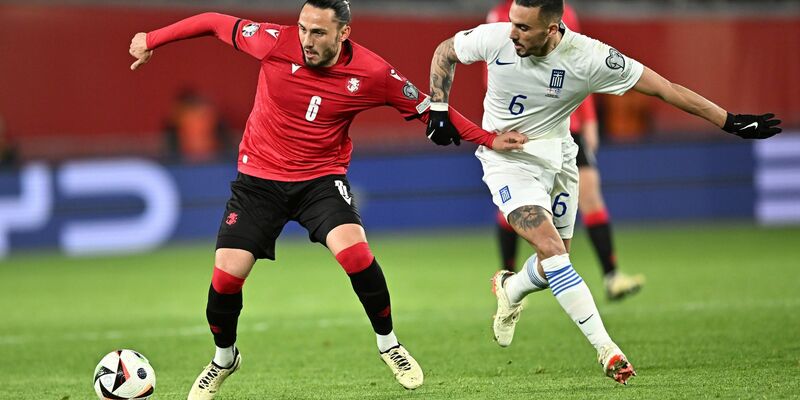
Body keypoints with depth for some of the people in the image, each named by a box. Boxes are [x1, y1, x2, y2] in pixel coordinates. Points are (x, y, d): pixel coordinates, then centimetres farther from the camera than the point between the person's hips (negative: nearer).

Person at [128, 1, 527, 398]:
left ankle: (388, 343, -1)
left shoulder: (372, 74, -16)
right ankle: (224, 359, 24)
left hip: (321, 177, -1)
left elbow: (426, 108, -2)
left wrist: (489, 139, -5)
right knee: (226, 275, -8)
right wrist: (151, 40, 3)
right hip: (259, 177, 1)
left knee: (354, 251, -27)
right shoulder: (277, 43, -18)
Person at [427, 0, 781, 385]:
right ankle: (606, 349, -17)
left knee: (554, 262, 10)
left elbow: (663, 88, -21)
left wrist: (729, 121, -20)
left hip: (557, 157, 2)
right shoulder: (495, 39, -21)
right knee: (551, 248, -20)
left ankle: (509, 289, 45)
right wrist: (439, 108, -9)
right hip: (508, 160, -2)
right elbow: (445, 51, 1)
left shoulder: (588, 57, -24)